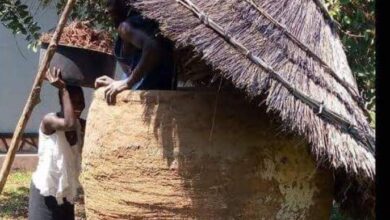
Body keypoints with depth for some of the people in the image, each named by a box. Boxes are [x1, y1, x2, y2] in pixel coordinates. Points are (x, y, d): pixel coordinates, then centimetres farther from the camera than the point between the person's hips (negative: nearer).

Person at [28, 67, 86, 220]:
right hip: (45, 192, -7)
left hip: (67, 193, 7)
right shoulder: (49, 121, -18)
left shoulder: (81, 125, 4)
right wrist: (63, 89, -31)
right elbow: (69, 123, -37)